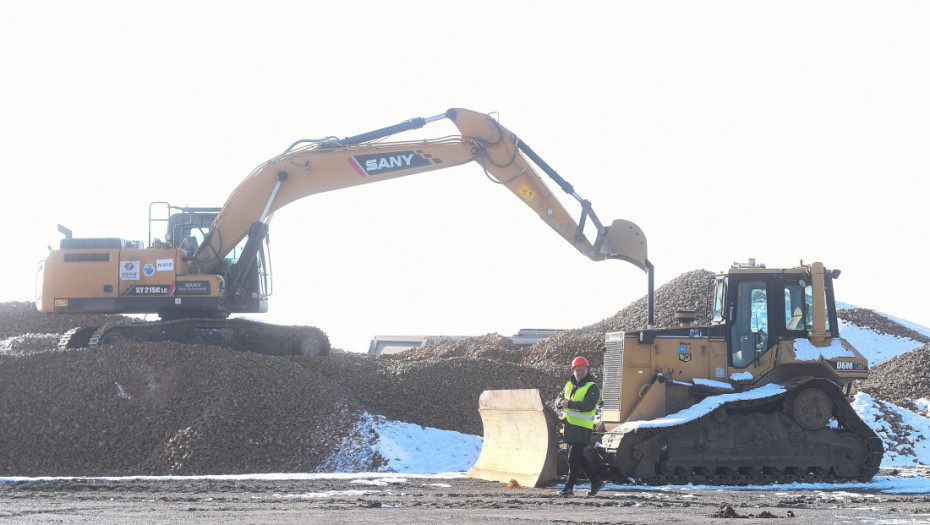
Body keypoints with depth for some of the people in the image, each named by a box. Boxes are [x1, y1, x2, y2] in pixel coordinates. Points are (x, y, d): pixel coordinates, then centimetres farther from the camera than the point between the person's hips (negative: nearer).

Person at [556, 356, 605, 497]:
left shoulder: (592, 387, -7)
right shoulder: (569, 384, 16)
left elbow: (588, 405, -20)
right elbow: (561, 398, 20)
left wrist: (570, 404, -24)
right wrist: (562, 401, -4)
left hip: (582, 427, -8)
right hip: (569, 425, 8)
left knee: (574, 457, -9)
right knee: (578, 457, 13)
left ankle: (569, 488, -5)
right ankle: (596, 481, 24)